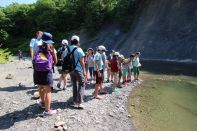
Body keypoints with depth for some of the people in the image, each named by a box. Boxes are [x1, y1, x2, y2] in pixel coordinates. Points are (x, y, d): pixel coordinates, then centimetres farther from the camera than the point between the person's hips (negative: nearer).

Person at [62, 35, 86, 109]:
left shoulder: (67, 50, 6)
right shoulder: (78, 49, -11)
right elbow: (82, 61, -12)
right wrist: (84, 70, -7)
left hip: (70, 70, 6)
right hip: (78, 70, -6)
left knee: (74, 85, 18)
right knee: (81, 85, 0)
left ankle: (75, 101, 24)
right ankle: (79, 102, -10)